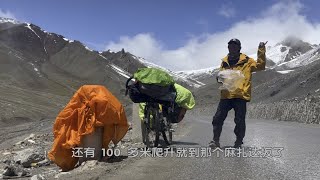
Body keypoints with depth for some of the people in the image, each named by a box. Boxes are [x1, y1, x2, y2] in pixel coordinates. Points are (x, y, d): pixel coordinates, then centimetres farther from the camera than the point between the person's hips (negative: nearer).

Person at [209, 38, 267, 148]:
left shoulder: (246, 61, 5)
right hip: (226, 95, 3)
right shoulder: (224, 62, 15)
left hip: (240, 95, -3)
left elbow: (260, 66, -4)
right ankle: (216, 141, 10)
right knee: (218, 118, -1)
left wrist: (261, 52, -12)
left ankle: (239, 142, 16)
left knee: (240, 120, 0)